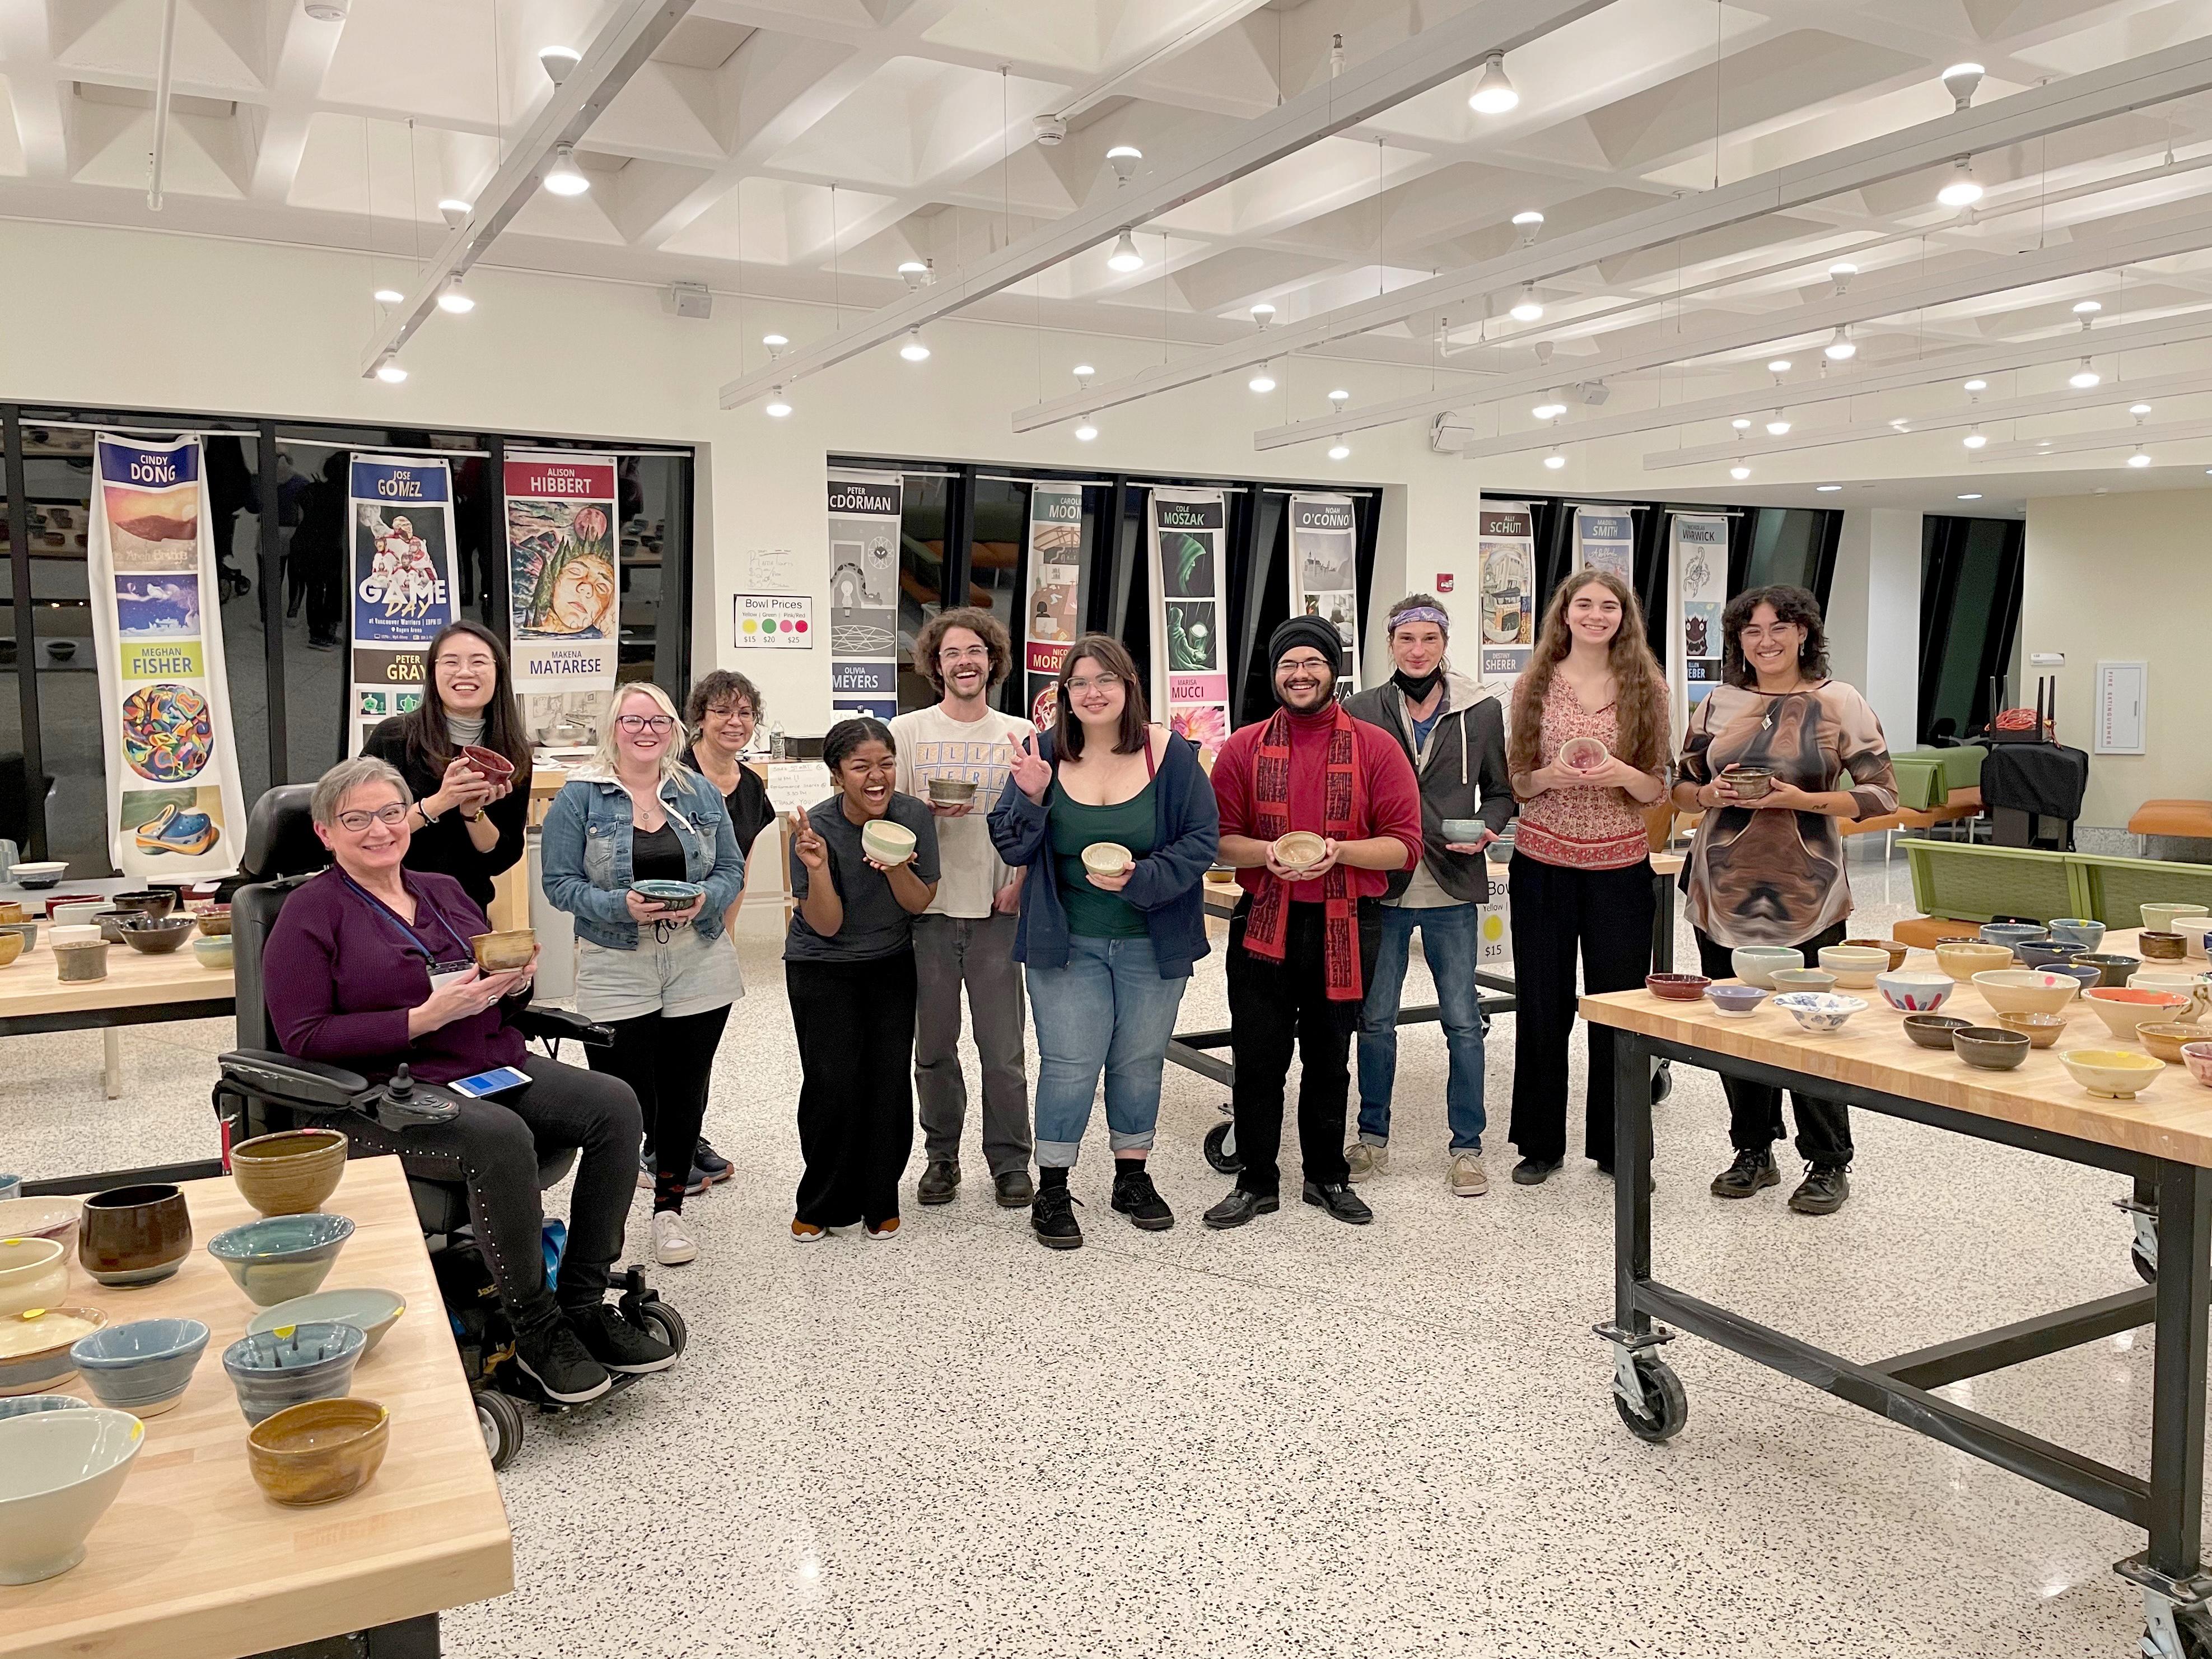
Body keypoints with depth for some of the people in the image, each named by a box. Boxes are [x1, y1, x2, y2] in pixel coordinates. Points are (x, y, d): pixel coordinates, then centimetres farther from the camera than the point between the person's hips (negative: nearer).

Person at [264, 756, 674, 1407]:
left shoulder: (445, 891, 17)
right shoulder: (312, 913, -1)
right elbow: (303, 1037, -10)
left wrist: (515, 982, -3)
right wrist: (424, 1018, -19)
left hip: (494, 1066, 7)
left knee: (614, 1104, -17)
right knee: (501, 1136, -36)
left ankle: (583, 1306, -9)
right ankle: (534, 1327, -17)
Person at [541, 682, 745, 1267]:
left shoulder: (702, 794, 7)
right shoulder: (579, 797, -2)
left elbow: (731, 870, 7)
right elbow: (561, 884, -6)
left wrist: (704, 899, -14)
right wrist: (623, 906, -22)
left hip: (700, 970, 3)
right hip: (616, 974, -3)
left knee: (685, 1096, 10)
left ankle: (670, 1208, 25)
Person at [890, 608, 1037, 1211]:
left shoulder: (1020, 735, 7)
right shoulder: (908, 731, 5)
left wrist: (1022, 881, -4)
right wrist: (928, 810, -15)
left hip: (996, 911, 0)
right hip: (927, 909, 0)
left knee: (1003, 1048, 0)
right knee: (934, 1045, 8)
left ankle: (1010, 1161, 13)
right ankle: (941, 1156, 22)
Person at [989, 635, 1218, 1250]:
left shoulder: (1170, 754, -8)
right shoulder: (1043, 754, -5)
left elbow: (1202, 839, -7)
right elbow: (1012, 847, -3)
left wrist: (1141, 879, -20)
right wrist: (1031, 796, -22)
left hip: (1152, 942, 1)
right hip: (1066, 943, -1)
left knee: (1140, 1061, 13)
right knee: (1069, 1063, -2)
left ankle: (1133, 1177, 31)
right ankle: (1052, 1191, 13)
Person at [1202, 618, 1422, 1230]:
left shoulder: (1376, 748, -1)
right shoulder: (1243, 748, 3)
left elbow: (1405, 845, -4)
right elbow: (1219, 838, 2)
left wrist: (1338, 851, -19)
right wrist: (1268, 853, -17)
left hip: (1344, 928, 0)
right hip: (1263, 924, 1)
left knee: (1329, 1059, 13)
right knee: (1258, 1059, 4)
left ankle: (1327, 1176, 29)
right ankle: (1256, 1181, 20)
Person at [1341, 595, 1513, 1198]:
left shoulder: (1481, 710, 3)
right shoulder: (1361, 710, 1)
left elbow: (1501, 792, 10)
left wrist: (1484, 829, -9)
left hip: (1452, 886, 0)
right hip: (1382, 884, 0)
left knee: (1463, 1019, 4)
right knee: (1375, 1017, 9)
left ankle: (1467, 1147, 16)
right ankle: (1373, 1137, 25)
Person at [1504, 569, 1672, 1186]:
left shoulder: (1646, 687, 2)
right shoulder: (1535, 683, 2)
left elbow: (1656, 789, 4)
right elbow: (1515, 781, 4)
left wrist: (1621, 774, -17)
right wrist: (1550, 776, -17)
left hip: (1619, 867, 0)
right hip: (1542, 863, 0)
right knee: (1542, 1007, 7)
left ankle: (1617, 1146, 21)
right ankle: (1540, 1142, 21)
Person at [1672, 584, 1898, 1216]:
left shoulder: (1839, 703, -1)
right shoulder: (1717, 705, 8)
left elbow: (1882, 794, -3)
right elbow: (1680, 788, 15)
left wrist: (1804, 800, -17)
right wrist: (1711, 794, -8)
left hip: (1805, 897, -3)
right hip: (1723, 892, 3)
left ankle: (1829, 1165, 17)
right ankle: (1754, 1152, 25)